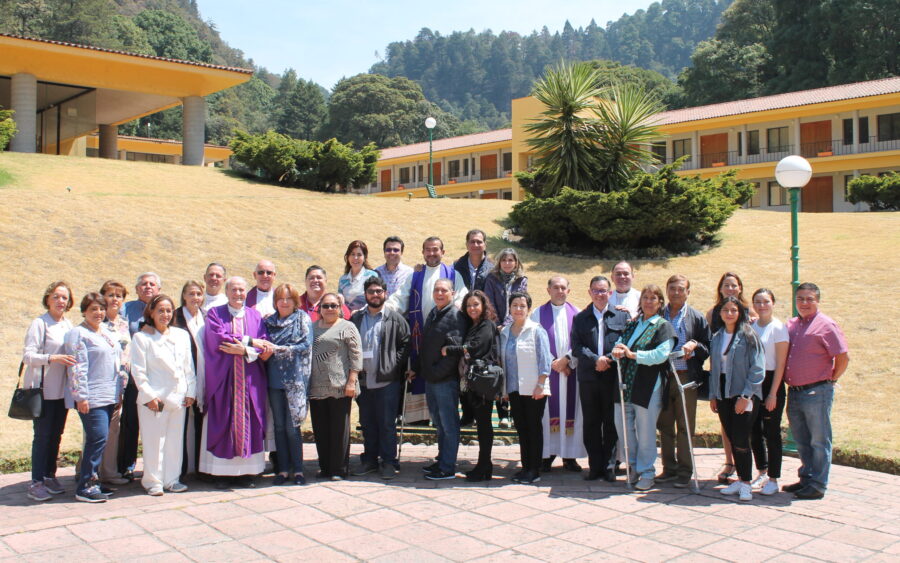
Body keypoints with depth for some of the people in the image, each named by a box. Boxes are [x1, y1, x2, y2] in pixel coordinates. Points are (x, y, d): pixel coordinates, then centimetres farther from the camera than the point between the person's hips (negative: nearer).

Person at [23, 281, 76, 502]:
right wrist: (53, 358, -26)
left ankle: (50, 477, 22)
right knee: (42, 436, -3)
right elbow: (27, 356, -14)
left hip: (63, 389, 6)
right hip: (43, 389, -6)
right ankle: (36, 483, 4)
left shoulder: (68, 325, 10)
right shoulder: (39, 324, -8)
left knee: (56, 435, 11)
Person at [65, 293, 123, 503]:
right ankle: (85, 487, -6)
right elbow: (77, 367, -12)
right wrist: (81, 396, -17)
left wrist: (120, 389, 19)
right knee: (98, 438, -13)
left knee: (100, 439, 8)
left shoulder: (107, 334, 18)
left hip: (109, 396, 8)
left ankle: (92, 480, 17)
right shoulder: (78, 334, -6)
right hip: (91, 397, -8)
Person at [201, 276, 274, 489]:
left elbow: (264, 344, 2)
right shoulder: (215, 314, 6)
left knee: (249, 424, 1)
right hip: (223, 378, -2)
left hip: (250, 380, 2)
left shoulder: (255, 316, 12)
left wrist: (244, 350, -15)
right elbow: (219, 339, -10)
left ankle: (246, 471, 7)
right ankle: (222, 472, 2)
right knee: (223, 425, -2)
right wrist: (250, 341, -11)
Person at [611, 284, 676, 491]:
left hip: (649, 387, -6)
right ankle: (633, 466, 28)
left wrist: (632, 354, -18)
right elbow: (620, 343, 15)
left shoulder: (663, 326, -2)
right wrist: (618, 351, -9)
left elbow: (661, 354, -15)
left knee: (646, 432, 0)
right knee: (622, 427, 9)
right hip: (626, 384, 6)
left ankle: (647, 474, 14)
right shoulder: (632, 324, 17)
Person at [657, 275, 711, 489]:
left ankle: (684, 472, 9)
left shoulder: (697, 317, 3)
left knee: (685, 427, 0)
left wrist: (695, 345, -16)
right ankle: (669, 468, 21)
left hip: (686, 377, -3)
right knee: (664, 426, 9)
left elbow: (707, 348, 3)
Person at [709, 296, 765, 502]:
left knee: (740, 440, -8)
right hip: (723, 395, 5)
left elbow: (757, 369, -10)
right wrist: (712, 395, 11)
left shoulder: (749, 336, -6)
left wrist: (745, 396, -15)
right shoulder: (717, 337, 11)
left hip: (744, 395, -5)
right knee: (732, 439, 8)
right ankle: (740, 479, 19)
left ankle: (745, 484, 4)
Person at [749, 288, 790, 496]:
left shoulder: (778, 328, -8)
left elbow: (780, 363, -10)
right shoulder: (750, 327, 7)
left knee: (771, 432, 0)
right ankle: (762, 473, 27)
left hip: (771, 382, -5)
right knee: (754, 431, 11)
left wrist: (773, 393, -14)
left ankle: (773, 479, 9)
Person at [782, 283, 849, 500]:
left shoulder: (825, 325, -7)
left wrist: (831, 378, -3)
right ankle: (806, 478, 27)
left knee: (819, 441, 2)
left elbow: (844, 357, -10)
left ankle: (817, 485, 8)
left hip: (817, 392, -7)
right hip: (794, 392, 7)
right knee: (802, 441, 16)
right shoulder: (791, 325, 12)